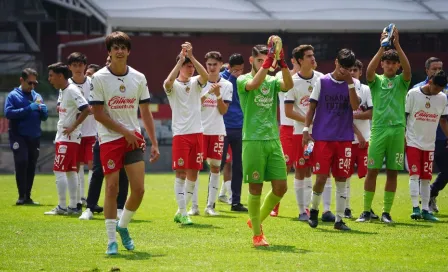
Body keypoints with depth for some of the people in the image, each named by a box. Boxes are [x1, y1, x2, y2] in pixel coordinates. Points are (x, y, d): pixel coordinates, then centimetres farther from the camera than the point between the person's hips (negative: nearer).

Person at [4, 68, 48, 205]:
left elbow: (44, 117, 15)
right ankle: (21, 196, -8)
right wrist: (28, 109, -19)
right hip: (19, 136, -4)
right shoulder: (13, 95, 0)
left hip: (34, 137, 4)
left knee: (31, 166, 6)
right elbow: (8, 113, -13)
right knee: (21, 163, -13)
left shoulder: (37, 96, 14)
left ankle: (27, 196, 12)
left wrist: (43, 110, -9)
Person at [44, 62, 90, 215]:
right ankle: (73, 206, 14)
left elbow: (86, 109, -24)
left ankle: (62, 207, -4)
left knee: (59, 171, -7)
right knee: (70, 171, 10)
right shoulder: (62, 91, 13)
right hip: (63, 137, 10)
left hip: (68, 138, -10)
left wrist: (73, 127, -20)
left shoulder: (72, 91, -16)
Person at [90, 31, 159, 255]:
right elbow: (98, 113, -8)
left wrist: (154, 143, 5)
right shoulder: (99, 78, -5)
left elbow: (145, 112, 10)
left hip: (134, 138, 3)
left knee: (139, 189, -4)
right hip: (109, 138, -3)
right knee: (112, 188, -5)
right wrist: (124, 131, -12)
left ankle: (123, 226, 22)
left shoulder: (138, 78, 6)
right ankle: (111, 240, 3)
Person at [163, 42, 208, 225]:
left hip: (197, 133, 4)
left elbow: (205, 76, -14)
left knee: (193, 174, 6)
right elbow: (168, 82, -26)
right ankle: (183, 214, -6)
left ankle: (181, 210, 17)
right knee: (181, 173, -7)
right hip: (180, 134, -4)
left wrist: (191, 57, -23)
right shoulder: (173, 85, -2)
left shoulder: (196, 82, 8)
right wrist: (181, 60, -25)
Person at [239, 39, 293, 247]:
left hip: (273, 140, 5)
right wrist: (268, 61, -31)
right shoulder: (243, 80, 0)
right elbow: (253, 84, -25)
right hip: (253, 141, -5)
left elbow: (288, 85, -11)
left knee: (281, 187, 2)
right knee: (256, 188, -2)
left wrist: (282, 62, -25)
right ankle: (257, 234, 8)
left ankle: (257, 220, 24)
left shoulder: (272, 81, 11)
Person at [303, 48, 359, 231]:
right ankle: (314, 209, 19)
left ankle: (339, 219, 9)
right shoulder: (322, 82, 2)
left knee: (341, 179, 2)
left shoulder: (352, 83, 6)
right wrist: (306, 129, -4)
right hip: (323, 137, -2)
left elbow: (355, 106, -10)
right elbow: (312, 107, 4)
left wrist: (350, 83, -14)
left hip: (344, 139, 2)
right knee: (322, 177, -7)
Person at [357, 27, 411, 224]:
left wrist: (397, 45, -20)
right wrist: (382, 48, -22)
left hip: (397, 130, 1)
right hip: (378, 129, -1)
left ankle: (386, 212, 8)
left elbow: (407, 69, -12)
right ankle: (366, 211, 4)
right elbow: (369, 71, -14)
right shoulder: (377, 81, 8)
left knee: (392, 172, 2)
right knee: (372, 171, -3)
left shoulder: (401, 81, 9)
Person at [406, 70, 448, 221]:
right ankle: (415, 208, -9)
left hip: (429, 144, 4)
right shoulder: (413, 94, -8)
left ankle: (425, 210, 10)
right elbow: (403, 117, -3)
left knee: (426, 178, 6)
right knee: (414, 175, -10)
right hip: (413, 142, -4)